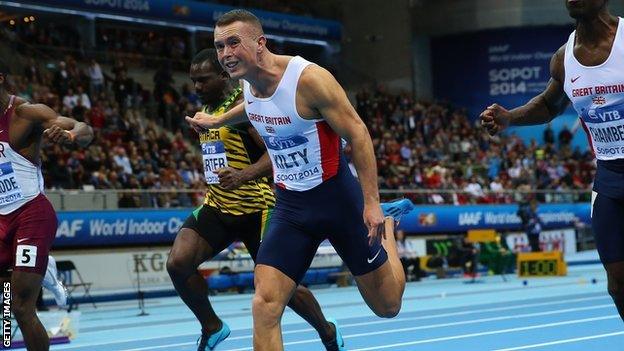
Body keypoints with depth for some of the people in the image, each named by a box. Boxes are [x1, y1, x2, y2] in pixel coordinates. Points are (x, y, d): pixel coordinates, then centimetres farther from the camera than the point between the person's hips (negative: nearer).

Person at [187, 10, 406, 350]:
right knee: (265, 306, -16)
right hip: (290, 206, 5)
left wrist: (371, 202, -23)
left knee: (387, 307, 11)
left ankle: (386, 227, 42)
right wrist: (216, 120, 32)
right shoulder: (248, 81, -2)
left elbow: (357, 134, -19)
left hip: (336, 197, -5)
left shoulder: (308, 78, -23)